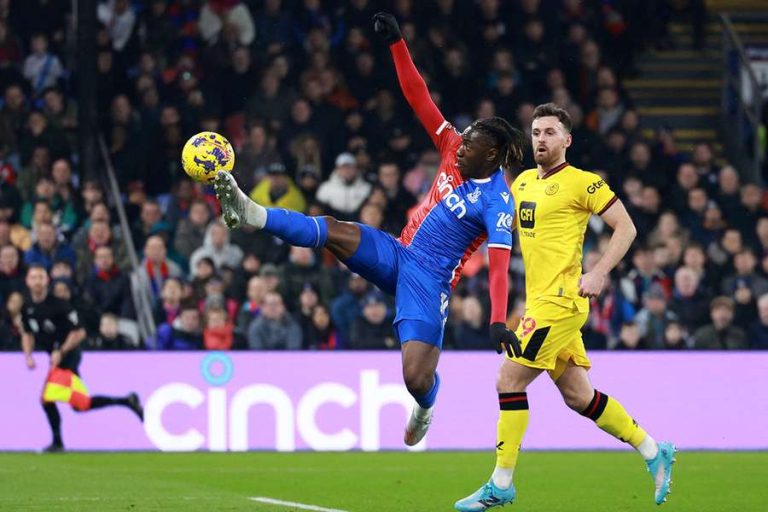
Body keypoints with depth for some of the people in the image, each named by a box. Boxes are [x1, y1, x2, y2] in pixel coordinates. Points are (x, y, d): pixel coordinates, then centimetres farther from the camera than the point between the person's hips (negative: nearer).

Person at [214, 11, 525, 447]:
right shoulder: (455, 152, 2)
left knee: (417, 380, -14)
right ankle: (252, 214, -34)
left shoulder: (497, 202, -15)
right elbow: (419, 99, 1)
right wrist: (397, 44, -7)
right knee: (334, 231, -20)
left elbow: (499, 265, -24)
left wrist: (499, 322, -36)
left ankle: (425, 407, 24)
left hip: (429, 281, -6)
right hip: (396, 255, 6)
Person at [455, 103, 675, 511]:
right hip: (539, 301, 8)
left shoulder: (582, 182, -8)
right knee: (578, 396, 10)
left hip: (560, 301, -8)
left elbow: (625, 227, -8)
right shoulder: (524, 181, 15)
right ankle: (653, 451, 22)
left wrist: (598, 274, -16)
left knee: (509, 380, -10)